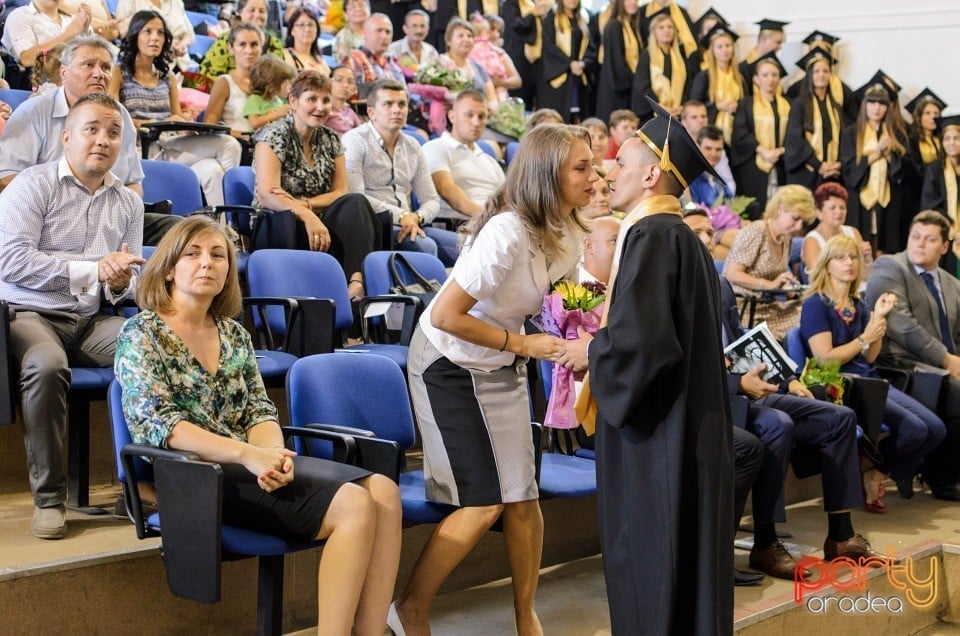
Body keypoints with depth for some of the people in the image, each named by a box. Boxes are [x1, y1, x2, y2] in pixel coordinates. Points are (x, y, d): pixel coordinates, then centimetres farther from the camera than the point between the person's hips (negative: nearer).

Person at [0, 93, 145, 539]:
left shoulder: (129, 203, 16)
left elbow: (128, 280, 18)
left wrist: (120, 284, -9)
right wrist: (93, 270, -14)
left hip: (92, 322, 4)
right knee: (47, 365, -37)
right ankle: (48, 497, -22)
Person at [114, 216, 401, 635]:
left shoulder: (234, 335, 18)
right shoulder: (142, 334, -1)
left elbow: (260, 411, 12)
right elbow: (157, 424, -13)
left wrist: (273, 452, -13)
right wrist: (248, 455, -23)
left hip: (255, 464, 7)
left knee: (384, 491, -18)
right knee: (353, 505, -26)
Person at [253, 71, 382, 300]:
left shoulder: (331, 140, 13)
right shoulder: (274, 136, -5)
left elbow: (341, 192, 4)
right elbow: (268, 195, -18)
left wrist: (304, 203, -15)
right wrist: (307, 215, -36)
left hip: (316, 223, 5)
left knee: (355, 203, -28)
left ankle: (358, 281, -44)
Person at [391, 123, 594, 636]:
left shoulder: (564, 230, -3)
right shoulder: (508, 233, -29)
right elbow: (445, 316, -29)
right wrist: (521, 344, -21)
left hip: (502, 366, 8)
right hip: (450, 364, -7)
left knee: (522, 496, 5)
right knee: (484, 502, -9)